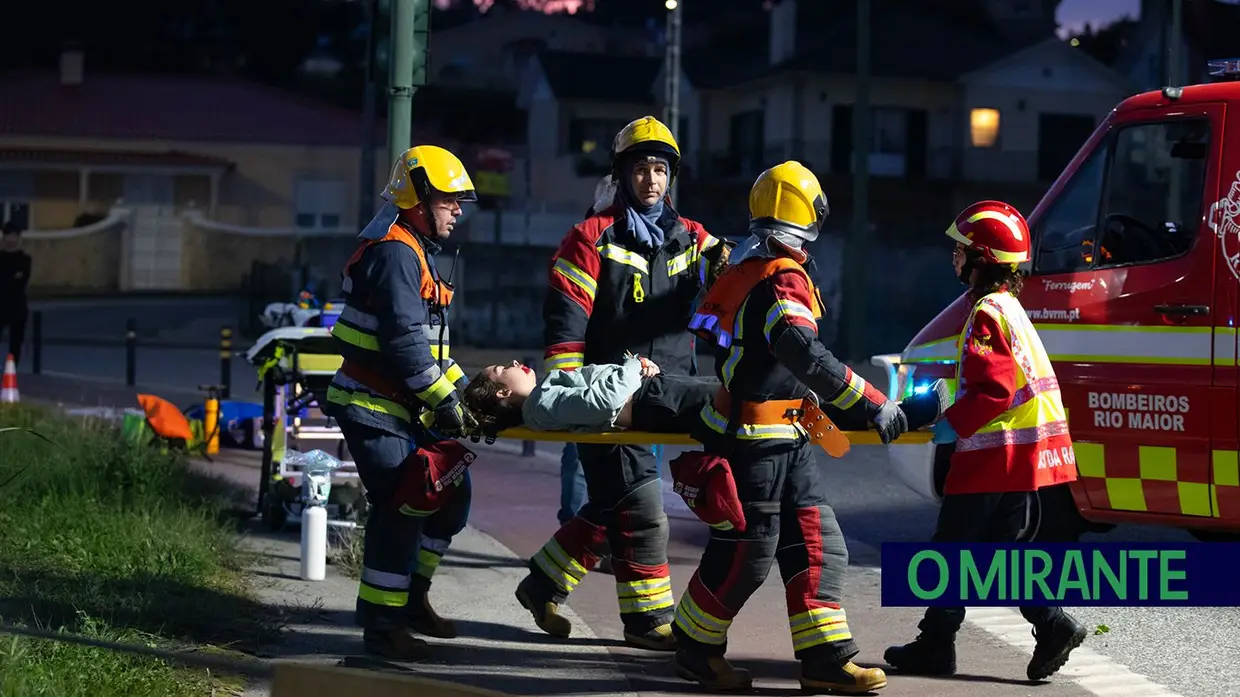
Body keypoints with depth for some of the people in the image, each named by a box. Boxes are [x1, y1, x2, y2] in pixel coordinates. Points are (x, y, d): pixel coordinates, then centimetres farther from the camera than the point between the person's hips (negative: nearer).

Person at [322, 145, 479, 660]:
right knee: (402, 507, -13)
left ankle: (411, 598, 25)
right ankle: (382, 626, -6)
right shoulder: (395, 253, -17)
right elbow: (404, 339, -25)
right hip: (371, 405, -10)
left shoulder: (417, 254, 17)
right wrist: (443, 400, -20)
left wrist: (462, 390, 11)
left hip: (400, 406, 10)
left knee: (451, 493, 12)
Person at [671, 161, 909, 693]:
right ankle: (695, 649, 15)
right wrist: (872, 406, -31)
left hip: (786, 440, 10)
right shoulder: (782, 280, -20)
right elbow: (808, 360, -32)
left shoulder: (747, 268, 11)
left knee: (817, 544, 6)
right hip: (754, 443, -10)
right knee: (746, 553, 0)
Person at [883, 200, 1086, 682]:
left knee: (951, 548, 1)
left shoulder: (987, 314, -15)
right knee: (1000, 548, 13)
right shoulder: (1009, 307, 17)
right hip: (1019, 457, 10)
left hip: (994, 455, -10)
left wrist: (951, 423, -15)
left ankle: (935, 646, 7)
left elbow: (993, 389, -24)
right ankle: (1053, 627, 2)